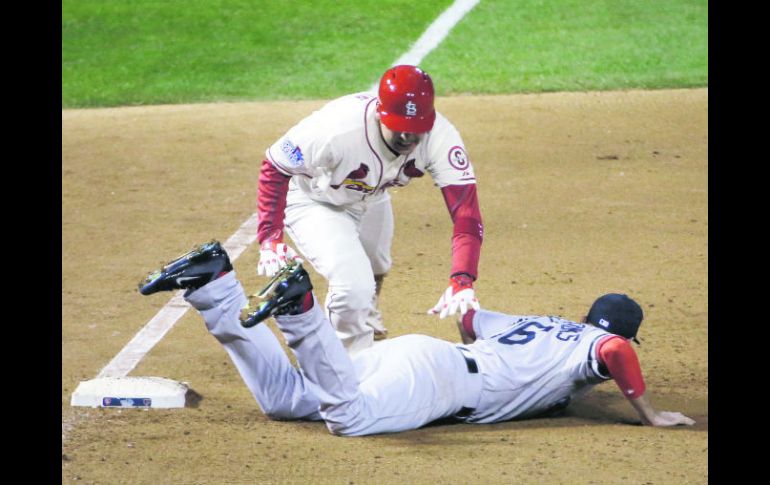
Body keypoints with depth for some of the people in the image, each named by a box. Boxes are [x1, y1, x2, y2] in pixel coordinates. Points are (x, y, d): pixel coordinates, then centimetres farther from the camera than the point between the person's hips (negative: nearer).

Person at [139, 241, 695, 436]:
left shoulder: (537, 324, 30)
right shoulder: (594, 343, 7)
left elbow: (470, 316, 42)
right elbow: (617, 352, -17)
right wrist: (649, 414, -6)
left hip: (407, 350, 8)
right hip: (436, 375, -8)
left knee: (283, 398, 2)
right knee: (351, 418, -32)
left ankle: (215, 281, -6)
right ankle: (300, 307, -41)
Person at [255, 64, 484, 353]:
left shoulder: (439, 137, -33)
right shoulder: (336, 128, -42)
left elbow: (466, 211, -36)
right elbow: (273, 168, -27)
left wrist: (462, 281, -49)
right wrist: (270, 238, -36)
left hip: (370, 199, 5)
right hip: (314, 200, -5)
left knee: (373, 275, 29)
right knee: (354, 285, -22)